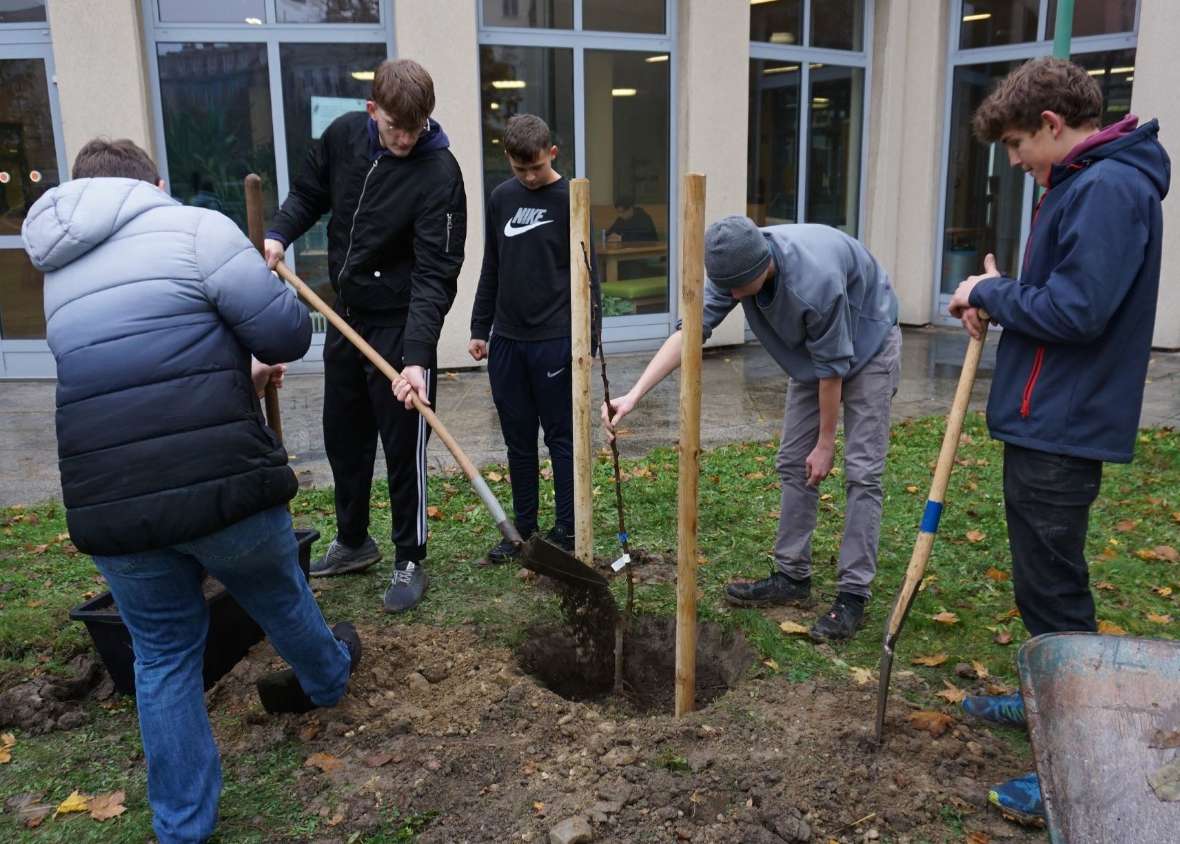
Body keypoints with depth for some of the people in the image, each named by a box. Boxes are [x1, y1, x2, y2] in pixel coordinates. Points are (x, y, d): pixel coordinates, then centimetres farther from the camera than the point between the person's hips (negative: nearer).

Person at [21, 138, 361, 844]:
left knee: (163, 656, 19)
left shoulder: (59, 276, 18)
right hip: (224, 484, -4)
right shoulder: (193, 227, -3)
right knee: (279, 599, 24)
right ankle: (328, 679, 53)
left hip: (109, 507, 4)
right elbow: (288, 334, -9)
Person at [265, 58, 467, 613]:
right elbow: (309, 193, 14)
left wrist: (417, 356, -34)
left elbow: (435, 275, -26)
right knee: (342, 437, 17)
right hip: (345, 314, 7)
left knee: (403, 447, 0)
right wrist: (278, 235, -6)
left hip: (400, 322, -6)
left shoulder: (438, 174, -21)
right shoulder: (343, 135, -3)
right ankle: (353, 541, 35)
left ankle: (410, 561, 18)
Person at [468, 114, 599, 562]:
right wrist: (480, 329, 13)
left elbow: (587, 274, -6)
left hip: (555, 340, -5)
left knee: (561, 438, 5)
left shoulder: (569, 200, -6)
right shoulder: (501, 198, 9)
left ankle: (566, 532, 16)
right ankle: (523, 528, 24)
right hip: (506, 340, 5)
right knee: (518, 440, 12)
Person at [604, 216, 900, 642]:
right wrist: (634, 394, -30)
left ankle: (853, 595, -4)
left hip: (868, 345, -7)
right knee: (793, 463, 5)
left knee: (861, 471, -9)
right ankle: (792, 576, 15)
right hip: (812, 352, 7)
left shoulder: (814, 282, -40)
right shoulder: (737, 265, -22)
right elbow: (691, 330, -22)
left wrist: (825, 443, -17)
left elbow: (831, 368, -28)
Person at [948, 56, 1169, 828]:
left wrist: (993, 292, -12)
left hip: (1063, 430, -10)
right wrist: (1000, 302, 2)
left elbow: (1078, 309, -26)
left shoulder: (1108, 188, -18)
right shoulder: (1083, 184, 14)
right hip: (1047, 421, 10)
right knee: (1045, 582, 22)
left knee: (1053, 591, -1)